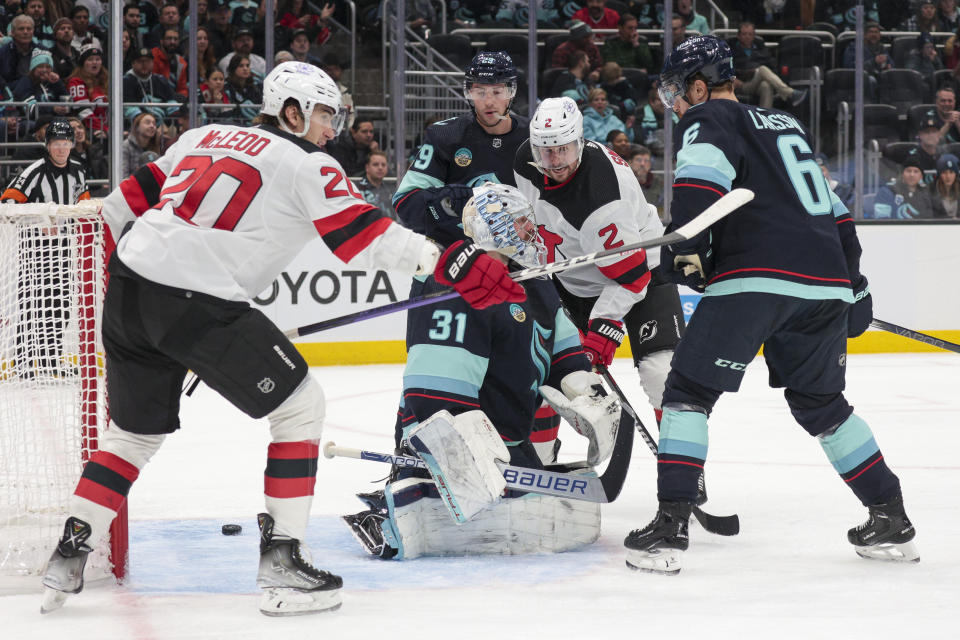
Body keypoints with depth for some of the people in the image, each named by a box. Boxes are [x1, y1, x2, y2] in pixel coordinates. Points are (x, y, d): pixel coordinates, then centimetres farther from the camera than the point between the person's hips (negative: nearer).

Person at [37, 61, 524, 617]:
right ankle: (281, 561, 2)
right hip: (199, 301, -7)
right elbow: (363, 237, -8)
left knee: (138, 428, 25)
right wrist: (450, 262, -11)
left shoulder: (207, 137, 22)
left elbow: (126, 202, 24)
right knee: (301, 406, 5)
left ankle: (69, 555, 20)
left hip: (127, 288, 7)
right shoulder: (306, 164, 2)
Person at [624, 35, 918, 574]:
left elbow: (701, 175, -15)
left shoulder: (708, 120, 7)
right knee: (820, 403, 22)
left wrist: (687, 247, -12)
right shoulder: (789, 126, 29)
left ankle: (671, 528, -10)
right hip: (827, 281, 7)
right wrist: (853, 286, 39)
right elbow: (837, 212, 33)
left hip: (756, 278, -7)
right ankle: (892, 522, 22)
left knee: (689, 390, 1)